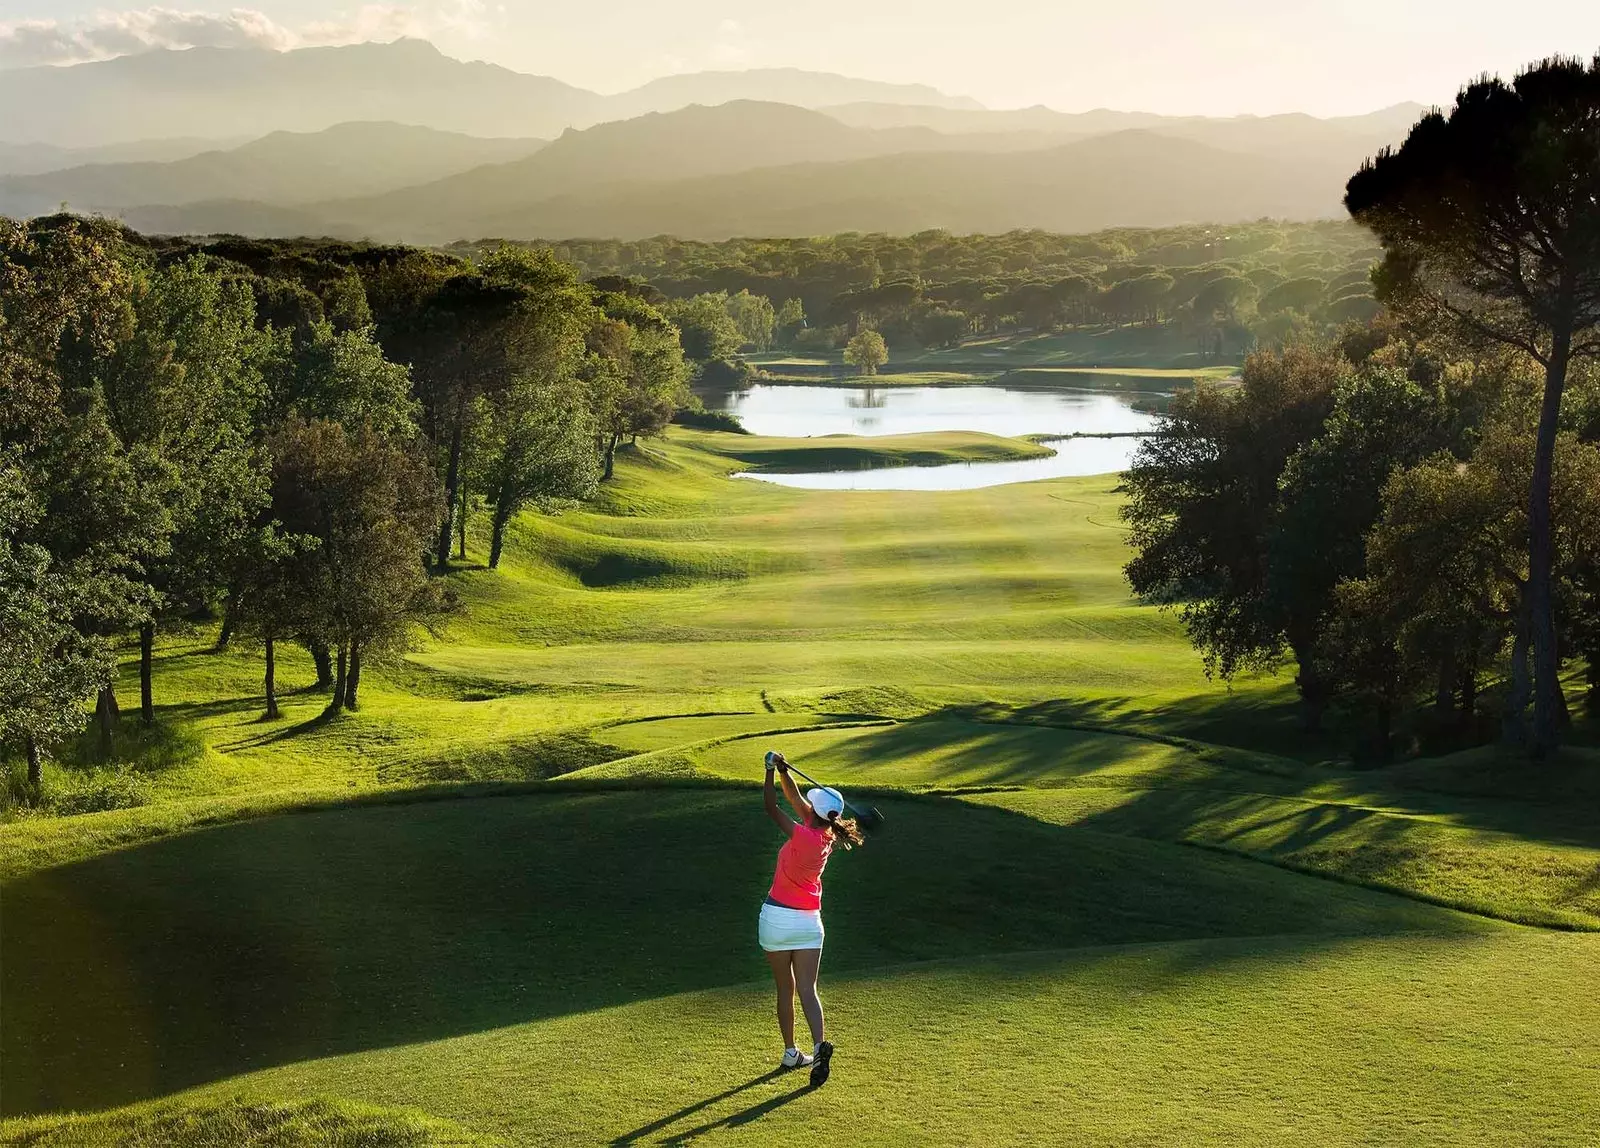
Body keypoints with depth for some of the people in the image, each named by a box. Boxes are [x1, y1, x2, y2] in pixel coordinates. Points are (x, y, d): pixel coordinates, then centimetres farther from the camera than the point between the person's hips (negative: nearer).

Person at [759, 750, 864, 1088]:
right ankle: (819, 1046, -21)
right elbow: (796, 799, 8)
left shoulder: (804, 836, -21)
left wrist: (771, 770, -8)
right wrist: (783, 770, 1)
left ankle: (791, 1052, 18)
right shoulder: (827, 835, -1)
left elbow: (772, 807, -15)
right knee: (807, 989, -1)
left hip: (777, 918, -4)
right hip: (809, 920, 4)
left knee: (785, 989, 10)